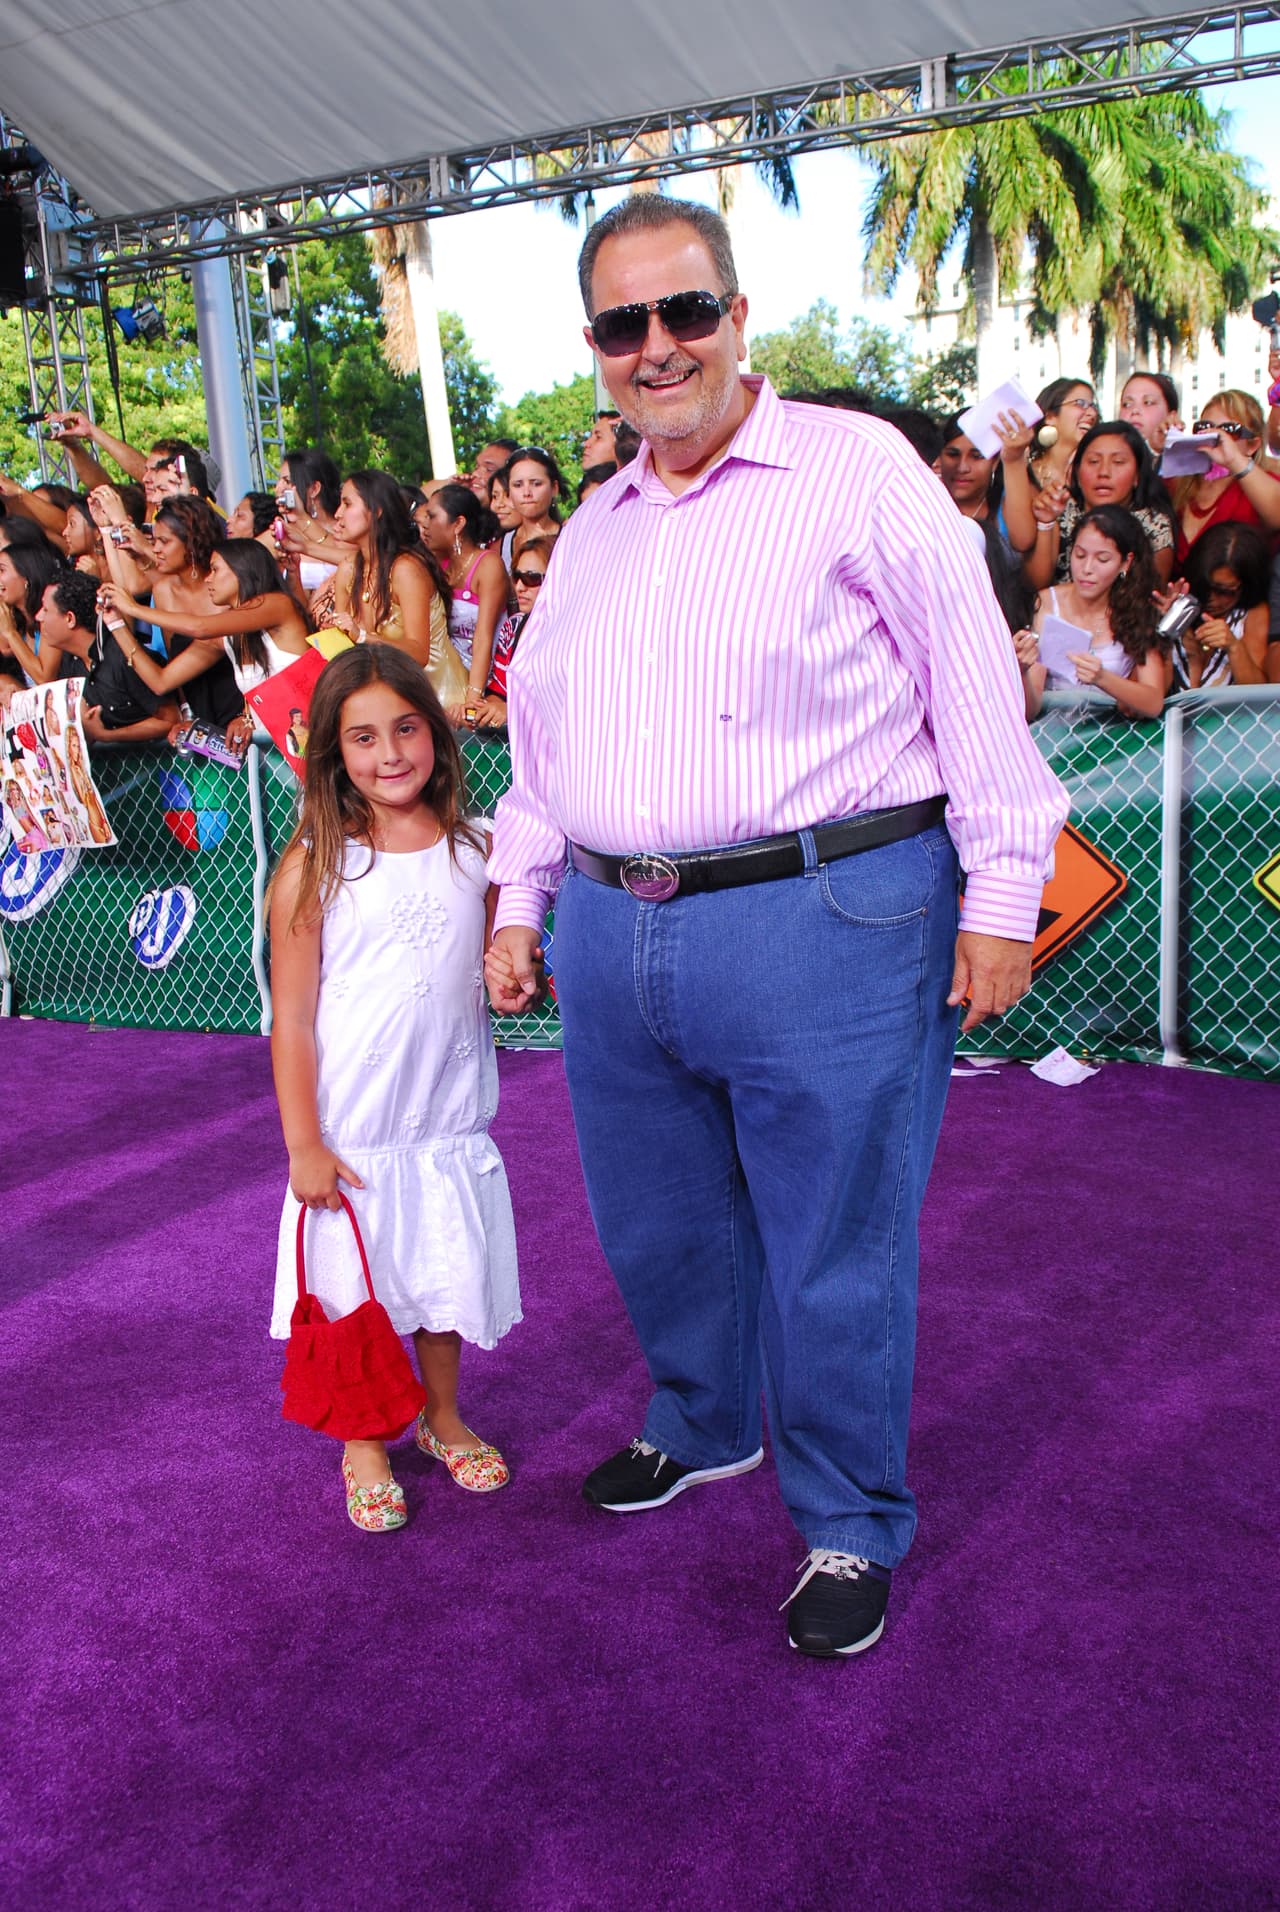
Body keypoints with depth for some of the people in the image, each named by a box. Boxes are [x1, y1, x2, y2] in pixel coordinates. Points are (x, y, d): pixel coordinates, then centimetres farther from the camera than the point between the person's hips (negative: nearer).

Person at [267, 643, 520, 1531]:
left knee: (447, 1273, 16)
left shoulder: (477, 851, 0)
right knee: (355, 1291, 9)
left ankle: (443, 1416, 40)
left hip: (449, 1122, 3)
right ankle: (366, 1444, 32)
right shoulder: (315, 866, -10)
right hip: (350, 1132, -3)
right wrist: (303, 1145, -10)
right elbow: (291, 1021, -9)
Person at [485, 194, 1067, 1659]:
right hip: (612, 935, 6)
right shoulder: (592, 529, 18)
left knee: (835, 1252, 4)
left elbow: (974, 680, -4)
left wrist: (999, 891, -8)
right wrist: (519, 898, 20)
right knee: (658, 1224, 19)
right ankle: (702, 1426, 46)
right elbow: (538, 730, 24)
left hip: (821, 926, -6)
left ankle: (849, 1527, 26)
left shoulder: (856, 468, -1)